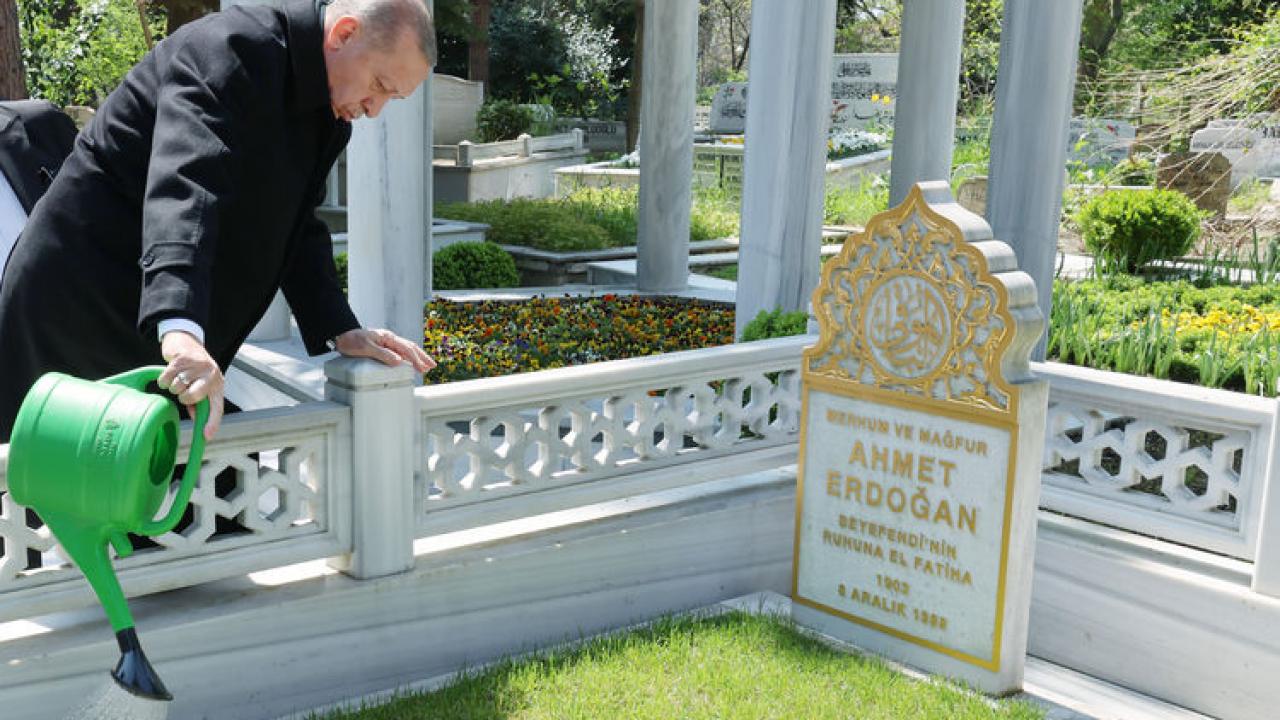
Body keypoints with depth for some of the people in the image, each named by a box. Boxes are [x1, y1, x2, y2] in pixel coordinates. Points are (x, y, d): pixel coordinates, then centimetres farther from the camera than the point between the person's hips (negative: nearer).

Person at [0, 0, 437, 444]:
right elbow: (186, 179, -36)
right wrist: (180, 328, -50)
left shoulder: (330, 118, 8)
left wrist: (340, 331, -3)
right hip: (80, 303, -9)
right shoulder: (234, 48, -21)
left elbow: (297, 228, 11)